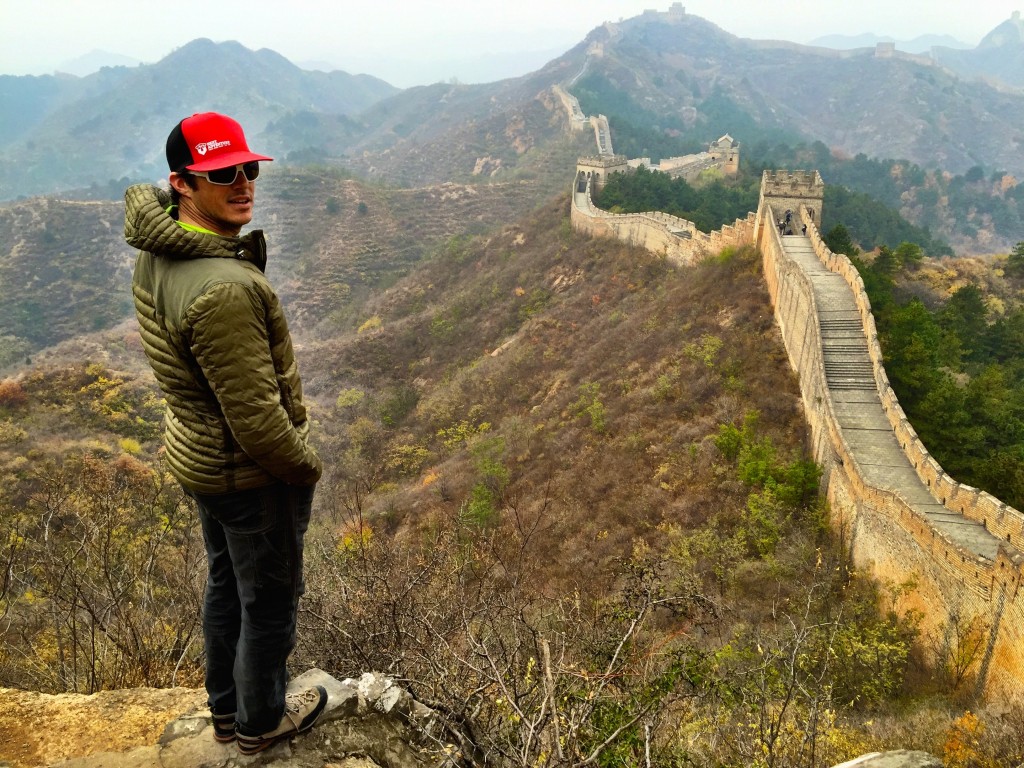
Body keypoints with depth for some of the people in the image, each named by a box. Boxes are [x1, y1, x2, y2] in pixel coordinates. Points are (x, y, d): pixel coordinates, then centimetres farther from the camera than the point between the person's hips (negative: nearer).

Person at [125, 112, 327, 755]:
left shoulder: (157, 251, -6)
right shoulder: (225, 290, -35)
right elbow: (258, 420, -31)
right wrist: (307, 465, -13)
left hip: (197, 455, 10)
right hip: (253, 474, -10)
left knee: (226, 584, 28)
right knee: (270, 602, 15)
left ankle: (226, 708, 52)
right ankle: (260, 722, 41)